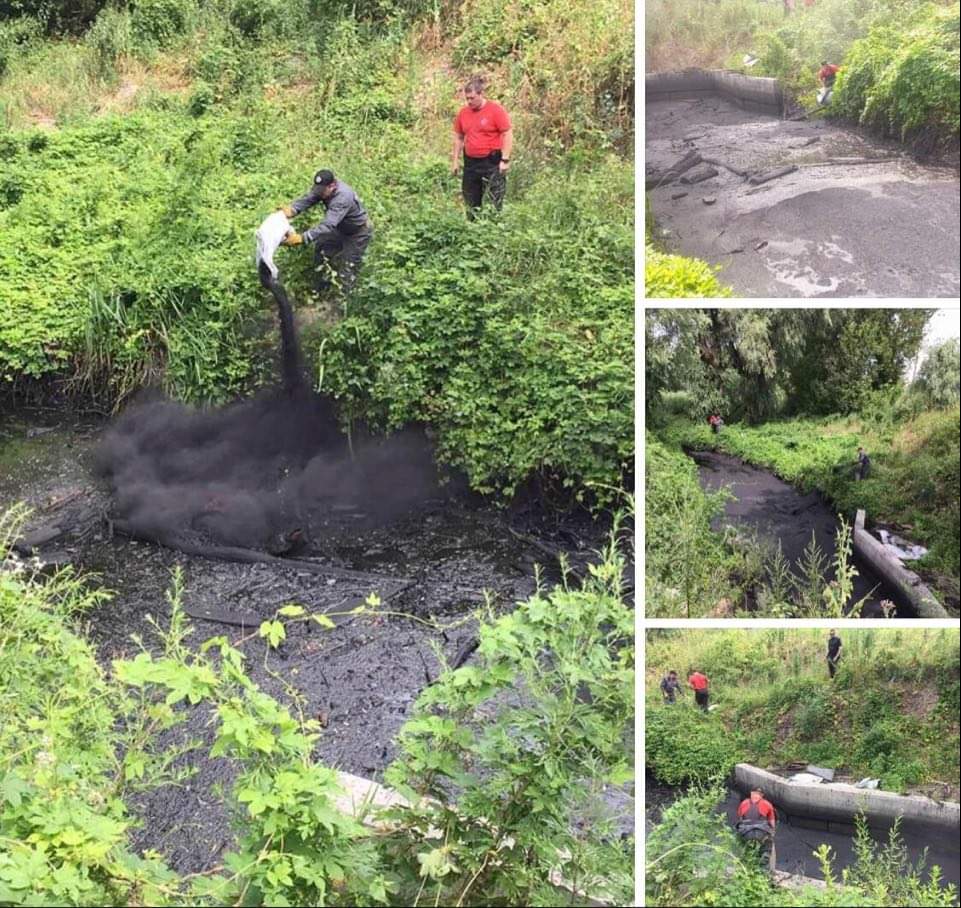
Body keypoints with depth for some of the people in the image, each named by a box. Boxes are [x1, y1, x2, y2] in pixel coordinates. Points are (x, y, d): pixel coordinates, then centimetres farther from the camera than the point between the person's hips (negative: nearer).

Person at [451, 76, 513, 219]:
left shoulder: (496, 110, -9)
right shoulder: (463, 112, 8)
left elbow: (508, 134, -9)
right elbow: (458, 137, 17)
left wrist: (505, 159, -14)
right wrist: (455, 160, 13)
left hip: (492, 162, -6)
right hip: (471, 163, 6)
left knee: (495, 202, -5)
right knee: (471, 202, 12)